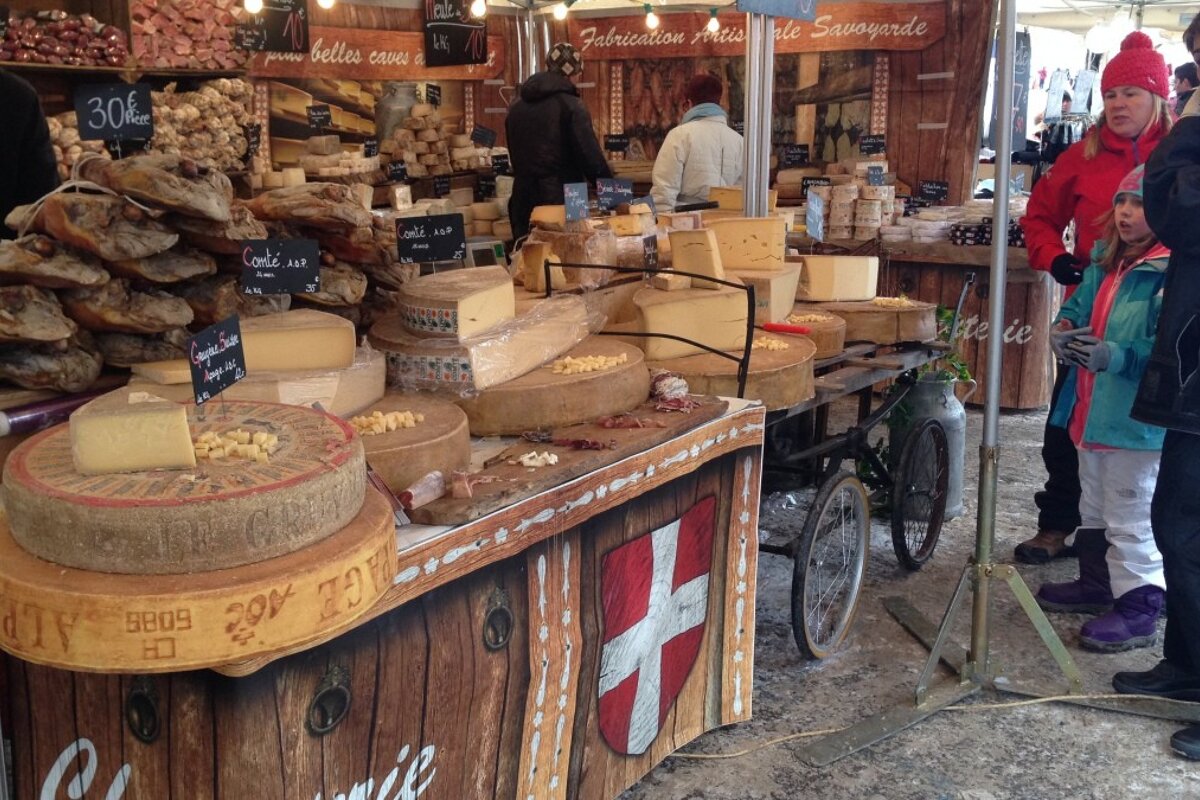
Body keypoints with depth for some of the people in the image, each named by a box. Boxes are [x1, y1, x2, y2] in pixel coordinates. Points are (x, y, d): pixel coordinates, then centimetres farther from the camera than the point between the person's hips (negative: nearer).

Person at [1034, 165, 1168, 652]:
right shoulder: (1104, 264, 8)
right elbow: (1077, 308, 12)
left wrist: (1115, 355, -34)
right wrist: (1063, 331, -10)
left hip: (1139, 419, -9)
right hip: (1092, 410, 9)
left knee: (1130, 519, 0)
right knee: (1094, 510, 23)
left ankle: (1139, 608, 12)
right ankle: (1097, 584, 39)